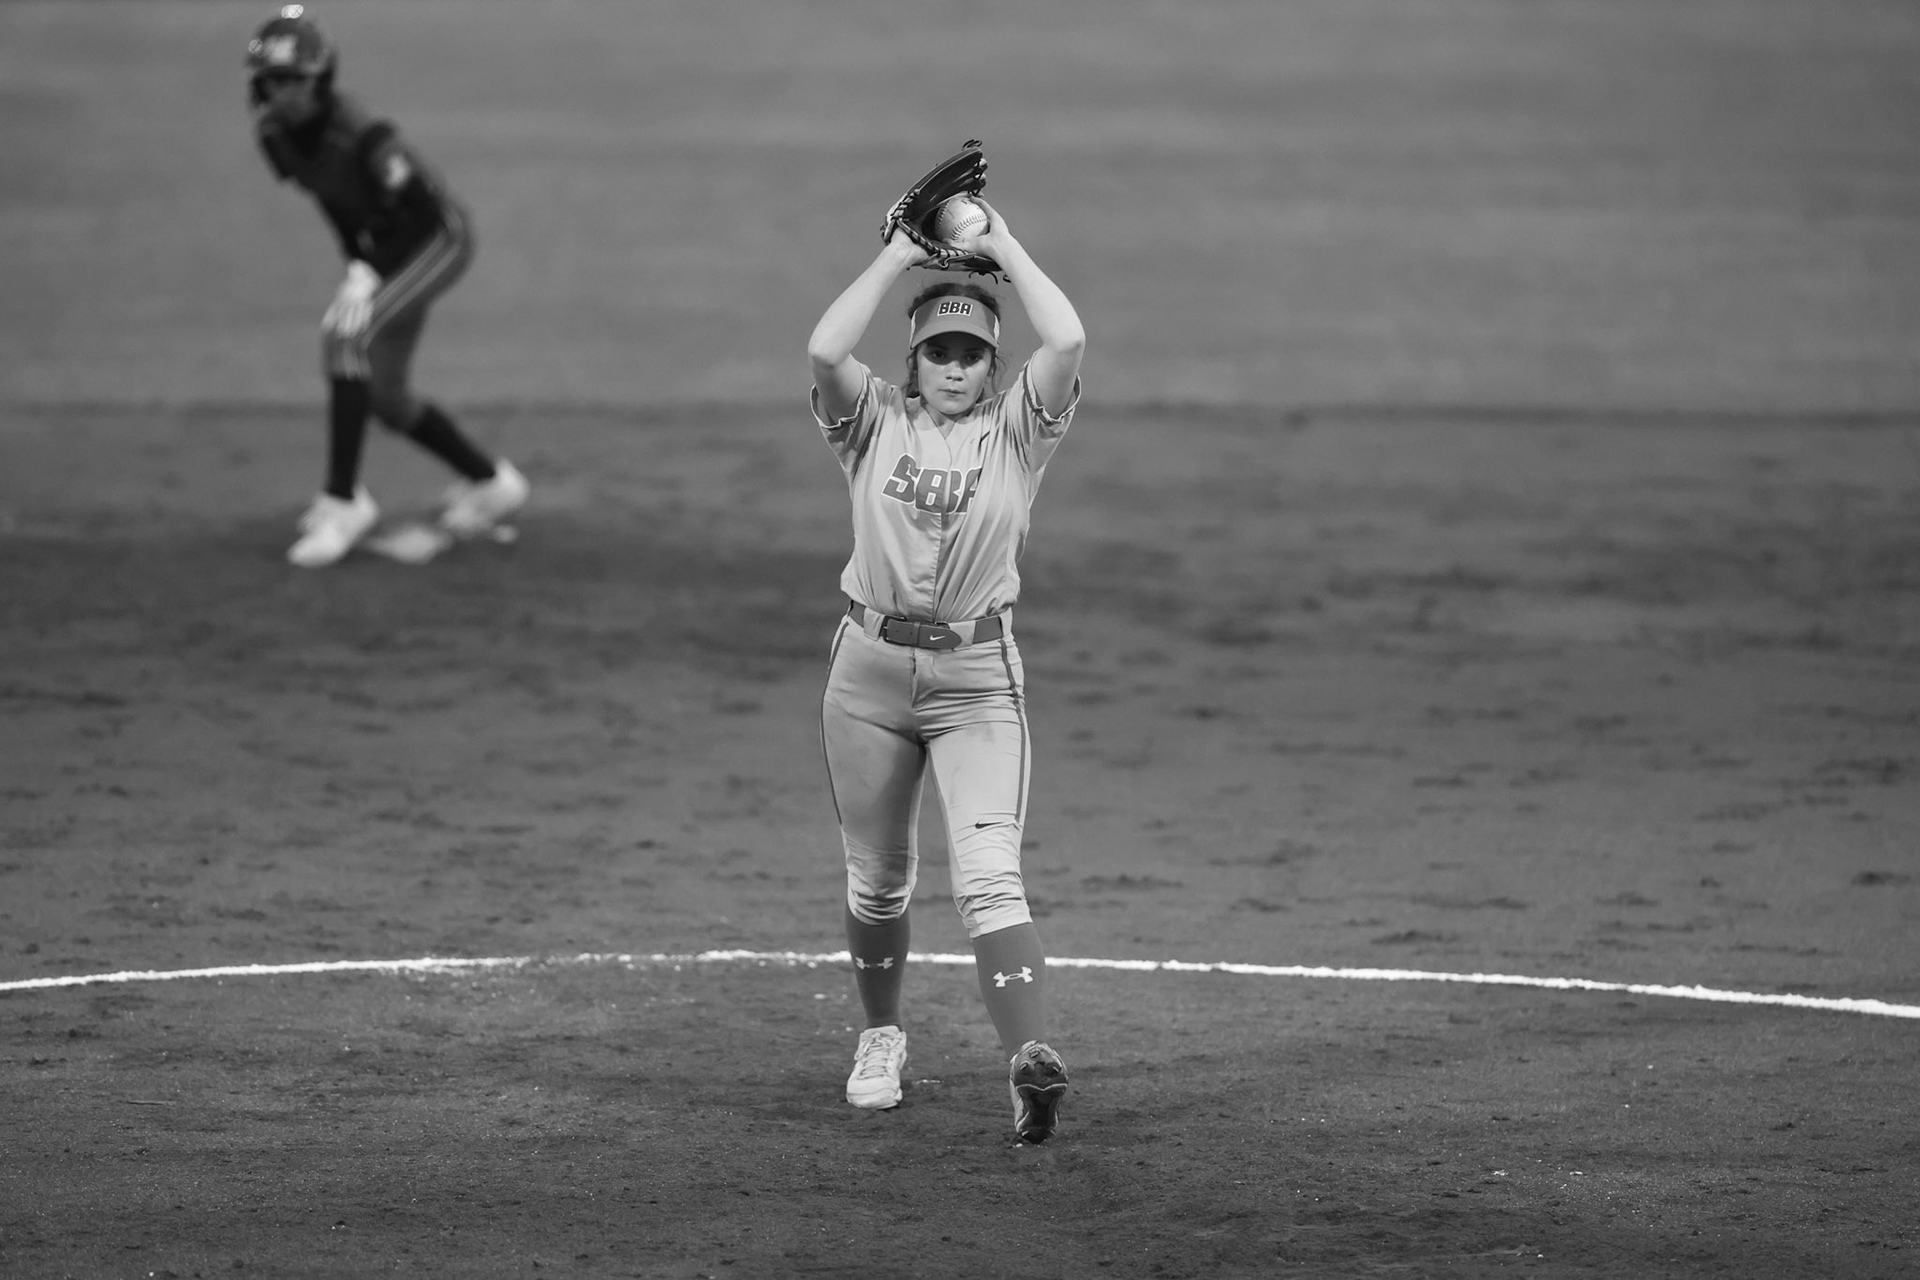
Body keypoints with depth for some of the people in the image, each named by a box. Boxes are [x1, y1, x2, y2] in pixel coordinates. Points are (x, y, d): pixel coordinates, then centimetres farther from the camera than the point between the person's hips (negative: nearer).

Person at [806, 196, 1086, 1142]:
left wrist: (1002, 247, -4)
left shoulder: (1017, 427, 1)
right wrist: (901, 255, -8)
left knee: (989, 873, -18)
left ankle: (1029, 1057, -31)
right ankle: (881, 1038, 37)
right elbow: (824, 351, -16)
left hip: (977, 678, -2)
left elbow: (1068, 340, -16)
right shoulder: (876, 422, 4)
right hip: (869, 667, 2)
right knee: (877, 876, 15)